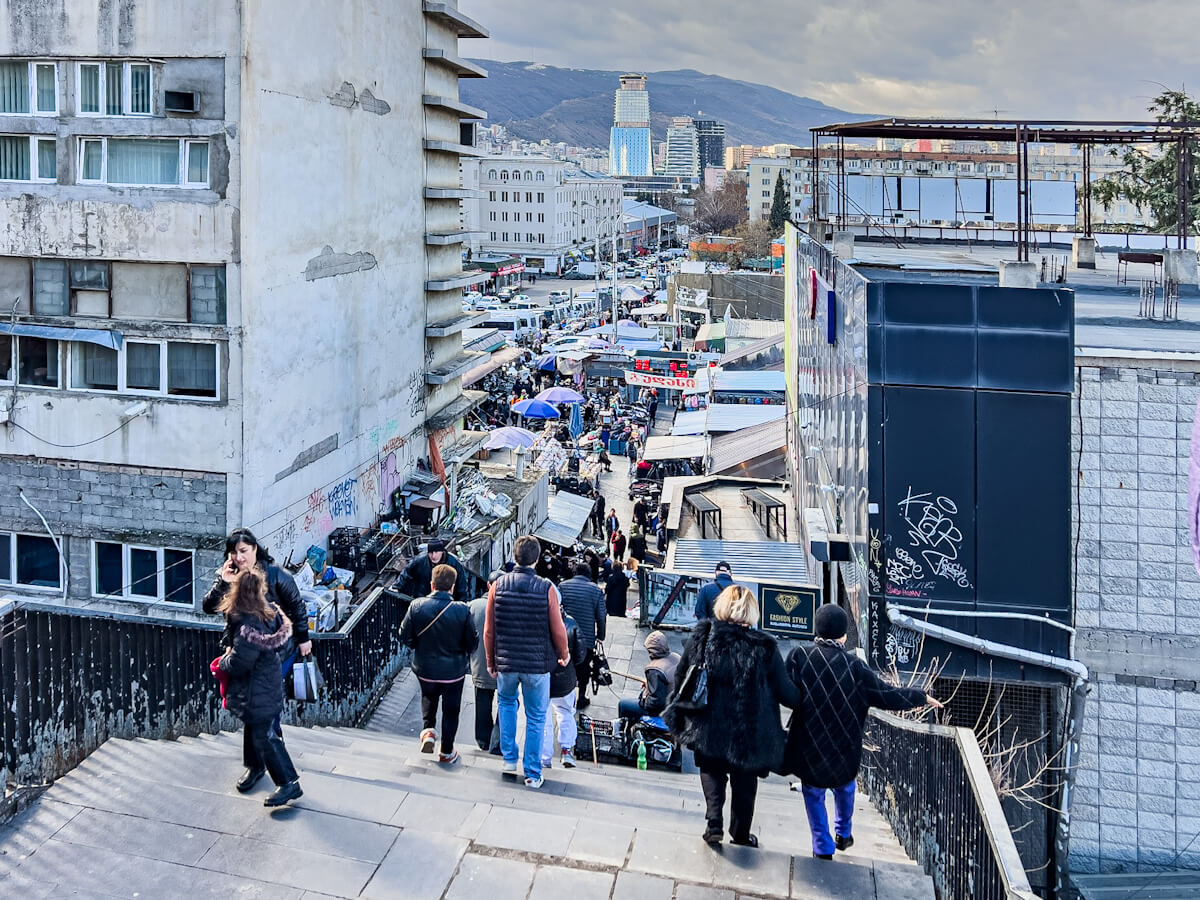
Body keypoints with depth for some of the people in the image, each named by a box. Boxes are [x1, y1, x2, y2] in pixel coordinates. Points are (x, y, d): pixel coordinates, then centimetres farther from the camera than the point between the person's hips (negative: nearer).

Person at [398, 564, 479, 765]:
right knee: (451, 710, 17)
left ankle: (428, 729, 12)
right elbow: (473, 643, -12)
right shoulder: (462, 610, -19)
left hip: (425, 668, 2)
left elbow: (405, 637, -7)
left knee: (428, 698, 32)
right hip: (453, 670, -1)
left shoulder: (416, 606, -15)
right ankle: (446, 752, 28)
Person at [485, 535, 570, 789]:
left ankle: (509, 759, 26)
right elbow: (558, 630, -9)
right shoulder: (547, 589, -13)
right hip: (537, 663, -2)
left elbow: (488, 630, -2)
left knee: (506, 702, 29)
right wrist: (564, 654, 11)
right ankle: (533, 774, 18)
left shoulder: (498, 585, -7)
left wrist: (490, 661, 12)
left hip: (506, 662, 2)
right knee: (536, 718, 12)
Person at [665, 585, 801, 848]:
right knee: (744, 781, 20)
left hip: (708, 725, 0)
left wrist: (678, 717, 12)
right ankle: (740, 833, 32)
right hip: (749, 731, 0)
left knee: (712, 770, 21)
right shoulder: (765, 647, -12)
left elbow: (681, 676, -2)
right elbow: (786, 692, -6)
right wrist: (804, 703, 15)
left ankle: (714, 822, 2)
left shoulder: (703, 636, -9)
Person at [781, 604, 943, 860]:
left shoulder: (800, 655, -16)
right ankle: (843, 834, 46)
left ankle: (823, 848, 19)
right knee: (844, 787, 28)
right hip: (843, 746, 2)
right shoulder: (853, 666, -14)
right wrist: (921, 697, 8)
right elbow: (888, 695, -7)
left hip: (808, 743, -1)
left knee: (814, 793, 17)